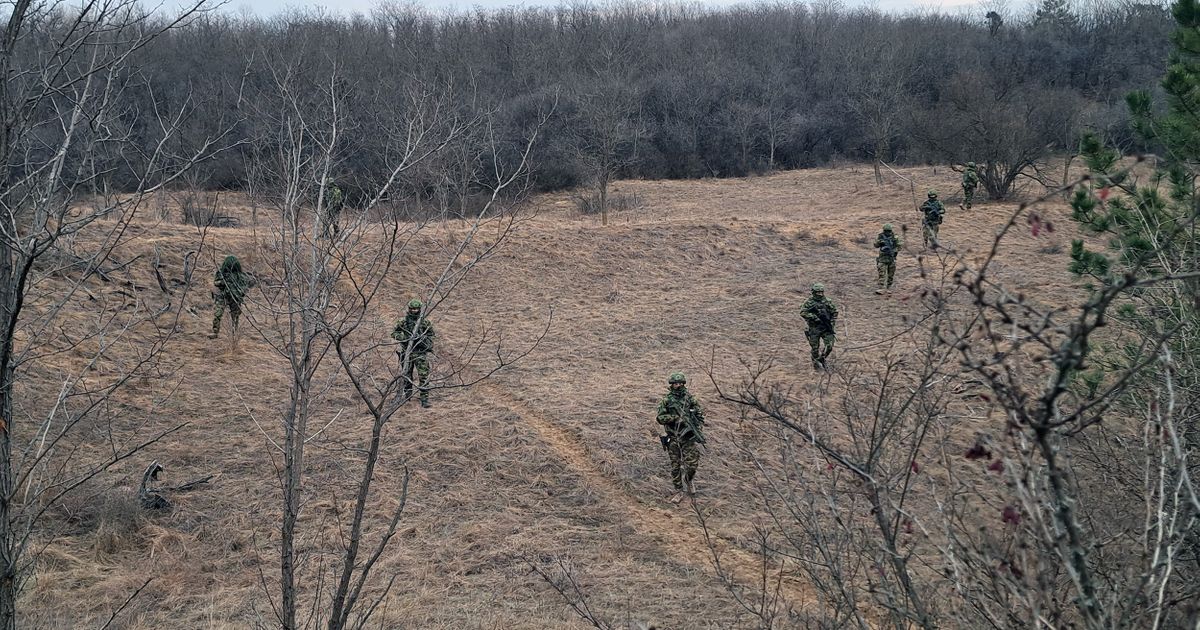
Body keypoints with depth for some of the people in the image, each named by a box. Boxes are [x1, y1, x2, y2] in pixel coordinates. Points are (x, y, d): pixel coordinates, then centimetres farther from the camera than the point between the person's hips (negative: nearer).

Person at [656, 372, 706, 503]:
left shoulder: (690, 398, 4)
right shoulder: (666, 400, 1)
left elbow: (700, 416, 8)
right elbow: (660, 418, -5)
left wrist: (699, 430, -4)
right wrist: (676, 417, -17)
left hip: (689, 437, 0)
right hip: (673, 438, 0)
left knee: (692, 464, -4)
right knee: (675, 466, 3)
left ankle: (689, 480, 27)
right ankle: (678, 491, 14)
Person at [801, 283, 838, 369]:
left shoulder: (828, 301, 5)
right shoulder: (809, 302, -3)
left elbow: (835, 312, 12)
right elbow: (802, 312, -13)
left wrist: (833, 323, 1)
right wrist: (813, 317, -22)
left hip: (826, 328, 2)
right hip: (814, 329, -2)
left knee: (829, 346, -8)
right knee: (815, 348, 2)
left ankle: (822, 358, 18)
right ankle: (816, 363, 21)